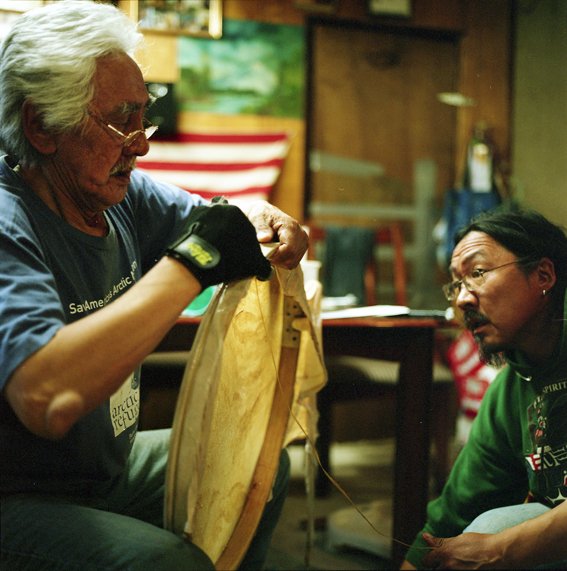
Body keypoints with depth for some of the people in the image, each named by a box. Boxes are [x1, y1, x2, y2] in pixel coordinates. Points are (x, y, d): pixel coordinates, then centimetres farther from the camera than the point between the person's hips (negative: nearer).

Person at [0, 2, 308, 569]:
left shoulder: (125, 195, -1)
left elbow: (211, 220, 17)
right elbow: (46, 399, -42)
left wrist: (263, 221, -9)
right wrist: (190, 264, -34)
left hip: (111, 461, 9)